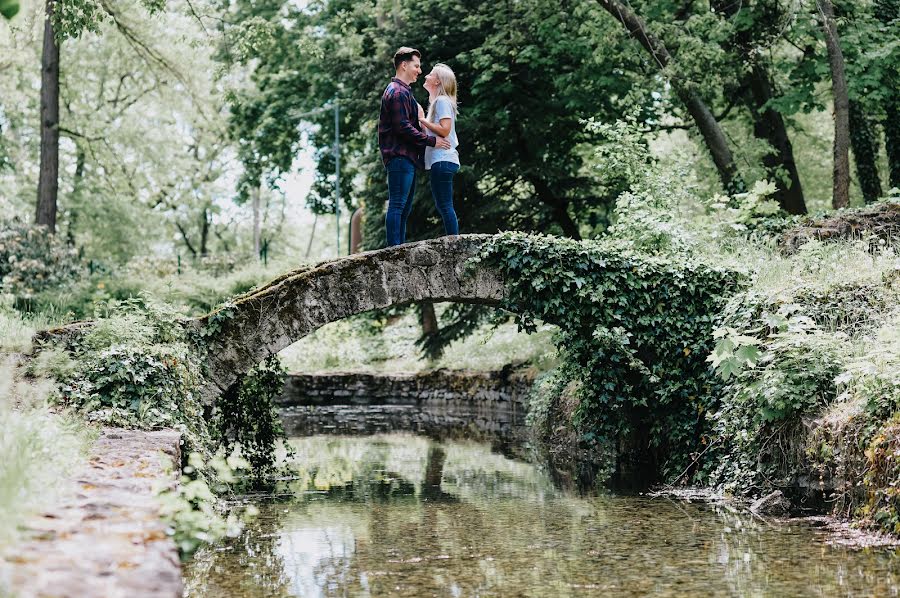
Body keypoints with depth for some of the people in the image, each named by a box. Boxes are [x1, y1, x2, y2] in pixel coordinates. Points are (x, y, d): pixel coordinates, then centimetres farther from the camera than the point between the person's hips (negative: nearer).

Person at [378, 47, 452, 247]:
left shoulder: (403, 91, 24)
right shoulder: (398, 92, -11)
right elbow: (403, 127, -19)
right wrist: (432, 141, -14)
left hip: (407, 158, 11)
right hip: (400, 157, -11)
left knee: (404, 207, 10)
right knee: (397, 205, -12)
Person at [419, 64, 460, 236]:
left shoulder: (442, 101, -8)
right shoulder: (438, 101, 21)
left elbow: (444, 130, -18)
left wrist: (422, 121, -13)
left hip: (443, 160, -11)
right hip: (441, 159, 11)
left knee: (445, 205, -11)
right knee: (443, 205, 11)